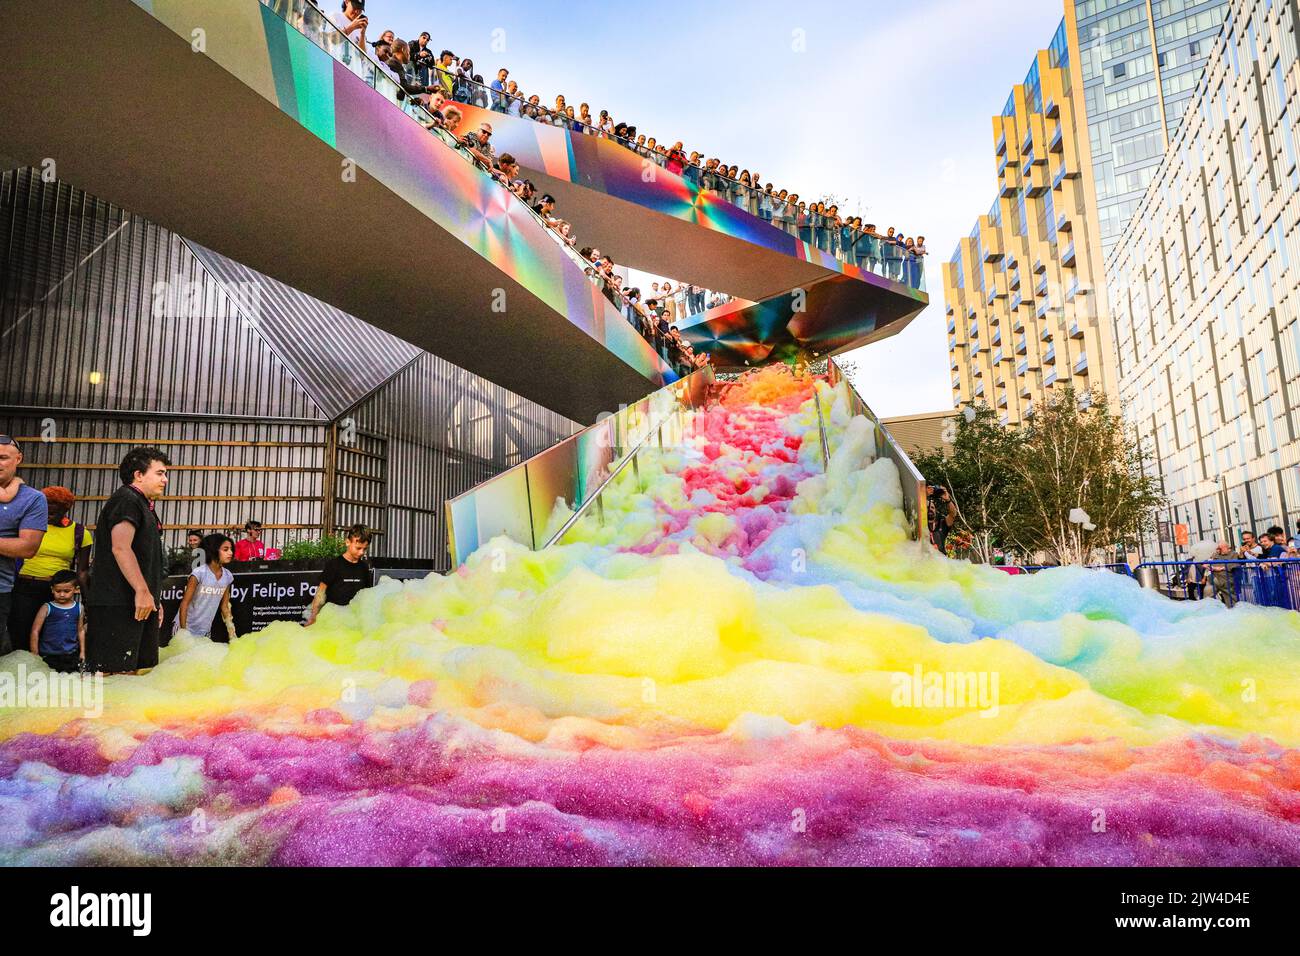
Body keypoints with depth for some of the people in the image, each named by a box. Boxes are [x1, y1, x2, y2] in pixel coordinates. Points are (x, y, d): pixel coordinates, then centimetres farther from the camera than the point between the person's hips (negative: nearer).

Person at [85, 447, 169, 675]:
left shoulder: (143, 506, 24)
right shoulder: (126, 500, -8)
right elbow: (120, 548, -20)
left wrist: (155, 599, 24)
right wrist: (143, 591, -23)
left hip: (141, 604, 10)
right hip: (118, 604, -10)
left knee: (139, 669, 8)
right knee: (113, 672, -11)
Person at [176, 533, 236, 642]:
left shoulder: (228, 576, -1)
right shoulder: (199, 573, -16)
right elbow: (184, 603, -12)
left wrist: (232, 633, 5)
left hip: (206, 631, 5)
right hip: (187, 628, -5)